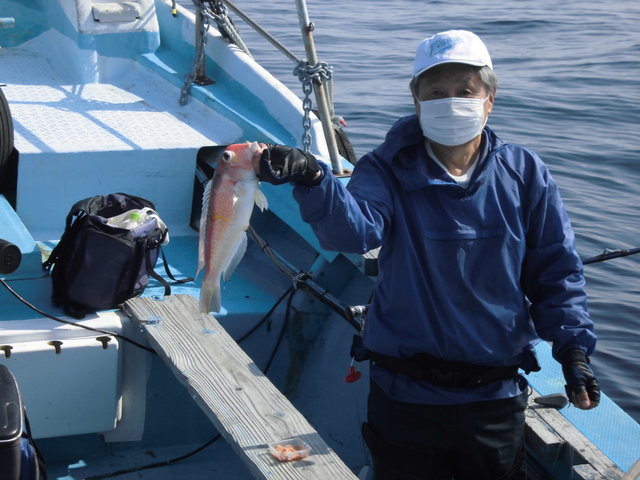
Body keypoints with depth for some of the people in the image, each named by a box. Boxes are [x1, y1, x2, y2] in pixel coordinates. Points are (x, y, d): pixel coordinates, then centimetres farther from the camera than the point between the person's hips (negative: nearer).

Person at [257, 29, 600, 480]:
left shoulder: (524, 173, -2)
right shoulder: (389, 171, -9)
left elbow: (556, 269, 3)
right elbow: (355, 227, -31)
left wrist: (573, 347, -10)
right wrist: (311, 178, -50)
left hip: (497, 395, 2)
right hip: (406, 396, -1)